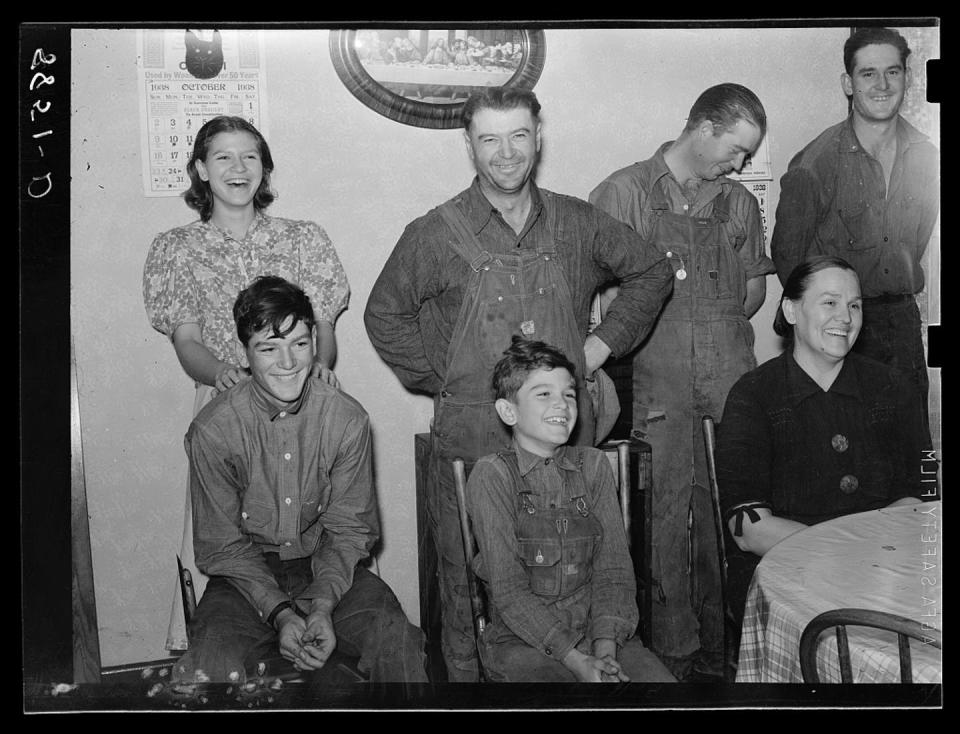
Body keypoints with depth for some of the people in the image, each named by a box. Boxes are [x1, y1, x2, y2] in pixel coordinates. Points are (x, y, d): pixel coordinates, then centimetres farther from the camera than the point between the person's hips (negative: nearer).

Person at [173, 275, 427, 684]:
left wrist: (322, 606, -19)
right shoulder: (212, 431, -12)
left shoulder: (348, 420, -8)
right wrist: (281, 614, -20)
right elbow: (222, 547, -7)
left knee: (397, 642, -25)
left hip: (329, 572, 1)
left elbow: (348, 530, -2)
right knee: (211, 665, -30)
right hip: (246, 575, -1)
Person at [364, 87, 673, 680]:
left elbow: (652, 273, 18)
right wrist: (440, 380, 2)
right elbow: (384, 315, 9)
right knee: (470, 587, 3)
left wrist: (604, 342, 8)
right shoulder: (435, 236, -2)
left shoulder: (577, 224, 5)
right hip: (471, 439, -2)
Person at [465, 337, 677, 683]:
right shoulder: (492, 475, -5)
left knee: (660, 679, -19)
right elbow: (508, 590, -10)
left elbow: (614, 570, 4)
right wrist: (576, 661, -17)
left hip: (599, 631, 4)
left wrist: (605, 648, -11)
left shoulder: (593, 465, 9)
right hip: (521, 641, -3)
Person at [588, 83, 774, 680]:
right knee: (666, 515, -2)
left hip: (732, 380, 4)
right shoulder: (624, 192, 3)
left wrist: (720, 327, 8)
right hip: (659, 385, -4)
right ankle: (674, 647, 10)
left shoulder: (739, 203, 17)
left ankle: (719, 645, 19)